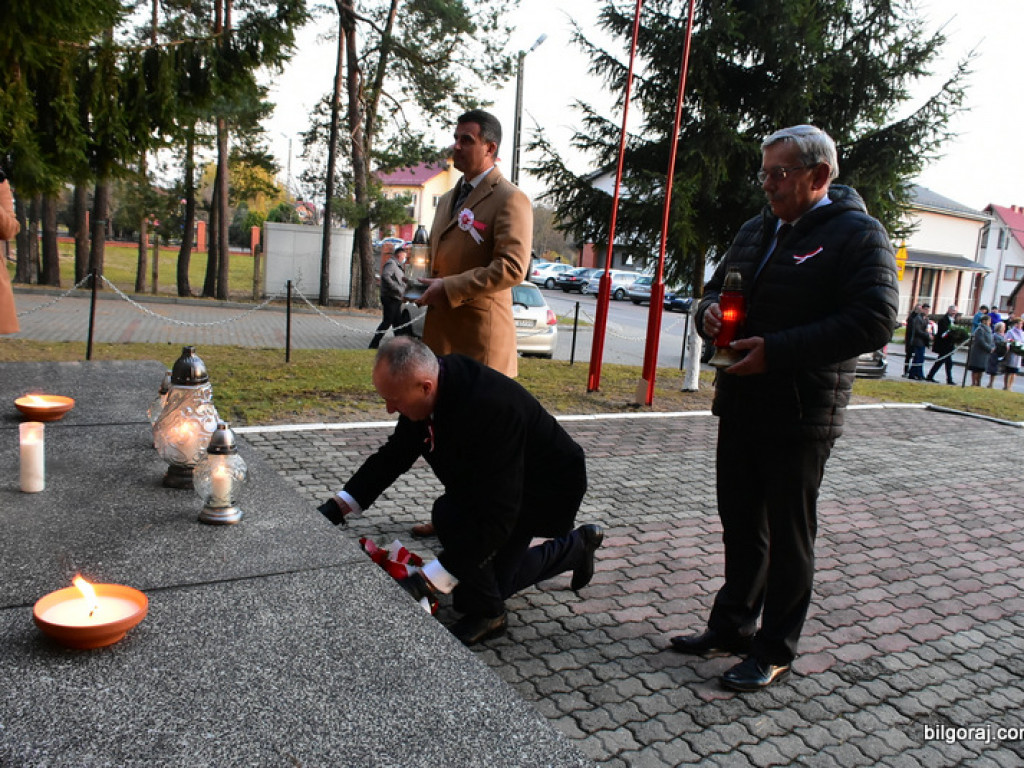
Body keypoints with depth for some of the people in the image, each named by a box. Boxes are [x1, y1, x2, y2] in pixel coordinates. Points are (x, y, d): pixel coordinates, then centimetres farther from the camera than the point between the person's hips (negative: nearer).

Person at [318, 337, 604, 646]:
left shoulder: (491, 407, -40)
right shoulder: (429, 387, -14)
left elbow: (497, 516, -40)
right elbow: (393, 455, 0)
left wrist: (429, 580, -42)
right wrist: (337, 505, -11)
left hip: (547, 489, -9)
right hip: (496, 485, 9)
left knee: (450, 515, -28)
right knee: (493, 583, 11)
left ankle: (485, 613, -5)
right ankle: (575, 547, 33)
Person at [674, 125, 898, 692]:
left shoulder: (858, 235, -8)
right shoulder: (756, 231, 15)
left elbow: (874, 322, -19)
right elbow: (718, 288, 22)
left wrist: (776, 351, -24)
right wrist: (710, 313, -3)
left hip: (800, 416, -6)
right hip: (739, 406, 7)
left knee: (788, 537, 6)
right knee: (740, 525, 16)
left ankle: (775, 650, 20)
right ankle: (732, 626, 31)